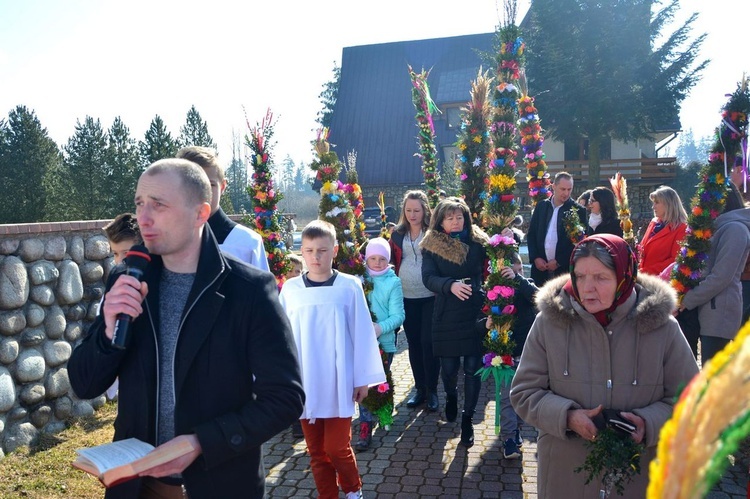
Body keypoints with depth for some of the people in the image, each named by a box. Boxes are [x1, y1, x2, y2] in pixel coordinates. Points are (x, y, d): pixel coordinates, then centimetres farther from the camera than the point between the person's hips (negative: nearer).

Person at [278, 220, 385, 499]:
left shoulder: (350, 286, -8)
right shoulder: (291, 289, -4)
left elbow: (362, 334, -3)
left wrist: (363, 378, 0)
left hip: (339, 383, -2)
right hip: (304, 385, 2)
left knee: (337, 447, 3)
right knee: (316, 450, 12)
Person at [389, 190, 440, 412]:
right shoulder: (397, 234, 7)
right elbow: (392, 261, 12)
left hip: (430, 296, -4)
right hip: (406, 297, 4)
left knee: (428, 342, -3)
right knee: (413, 342, 11)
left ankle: (432, 391, 12)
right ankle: (420, 388, 24)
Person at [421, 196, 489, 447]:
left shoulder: (478, 242, 2)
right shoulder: (432, 245, 0)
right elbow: (428, 278, -12)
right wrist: (451, 285, -29)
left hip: (475, 313, 0)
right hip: (447, 315, 0)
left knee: (472, 368, 1)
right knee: (449, 366, 7)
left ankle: (468, 418, 18)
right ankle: (451, 397, 41)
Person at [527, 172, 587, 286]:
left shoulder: (578, 211, -1)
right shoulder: (541, 206, 9)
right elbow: (531, 234, 11)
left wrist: (559, 261, -8)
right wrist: (535, 258, -2)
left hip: (565, 268, -3)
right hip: (540, 266, 3)